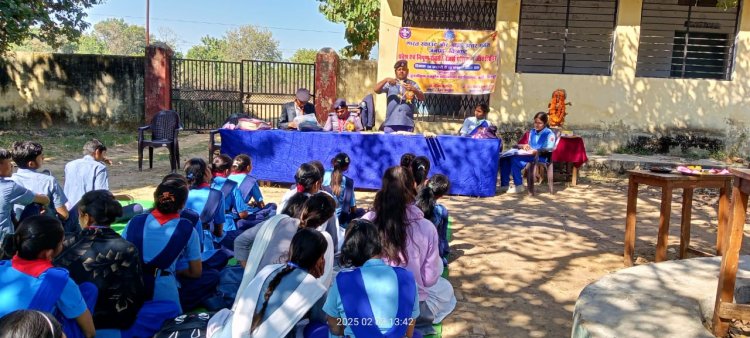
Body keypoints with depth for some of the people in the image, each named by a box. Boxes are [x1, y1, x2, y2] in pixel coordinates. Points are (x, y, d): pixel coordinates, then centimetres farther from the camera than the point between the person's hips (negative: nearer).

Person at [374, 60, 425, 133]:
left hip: (407, 123, 0)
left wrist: (414, 90, -16)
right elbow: (376, 90, 0)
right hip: (390, 123, 0)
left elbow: (422, 98, 3)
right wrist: (385, 80, -15)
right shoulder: (390, 83, 12)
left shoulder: (412, 84, 14)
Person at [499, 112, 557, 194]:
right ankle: (505, 185, -16)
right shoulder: (532, 131, 23)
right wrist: (524, 146, 3)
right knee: (505, 158, -17)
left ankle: (519, 186, -22)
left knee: (515, 159, -31)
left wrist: (537, 151, -27)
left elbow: (549, 149, -13)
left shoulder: (549, 133, 0)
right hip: (529, 155, 7)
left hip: (540, 156, -7)